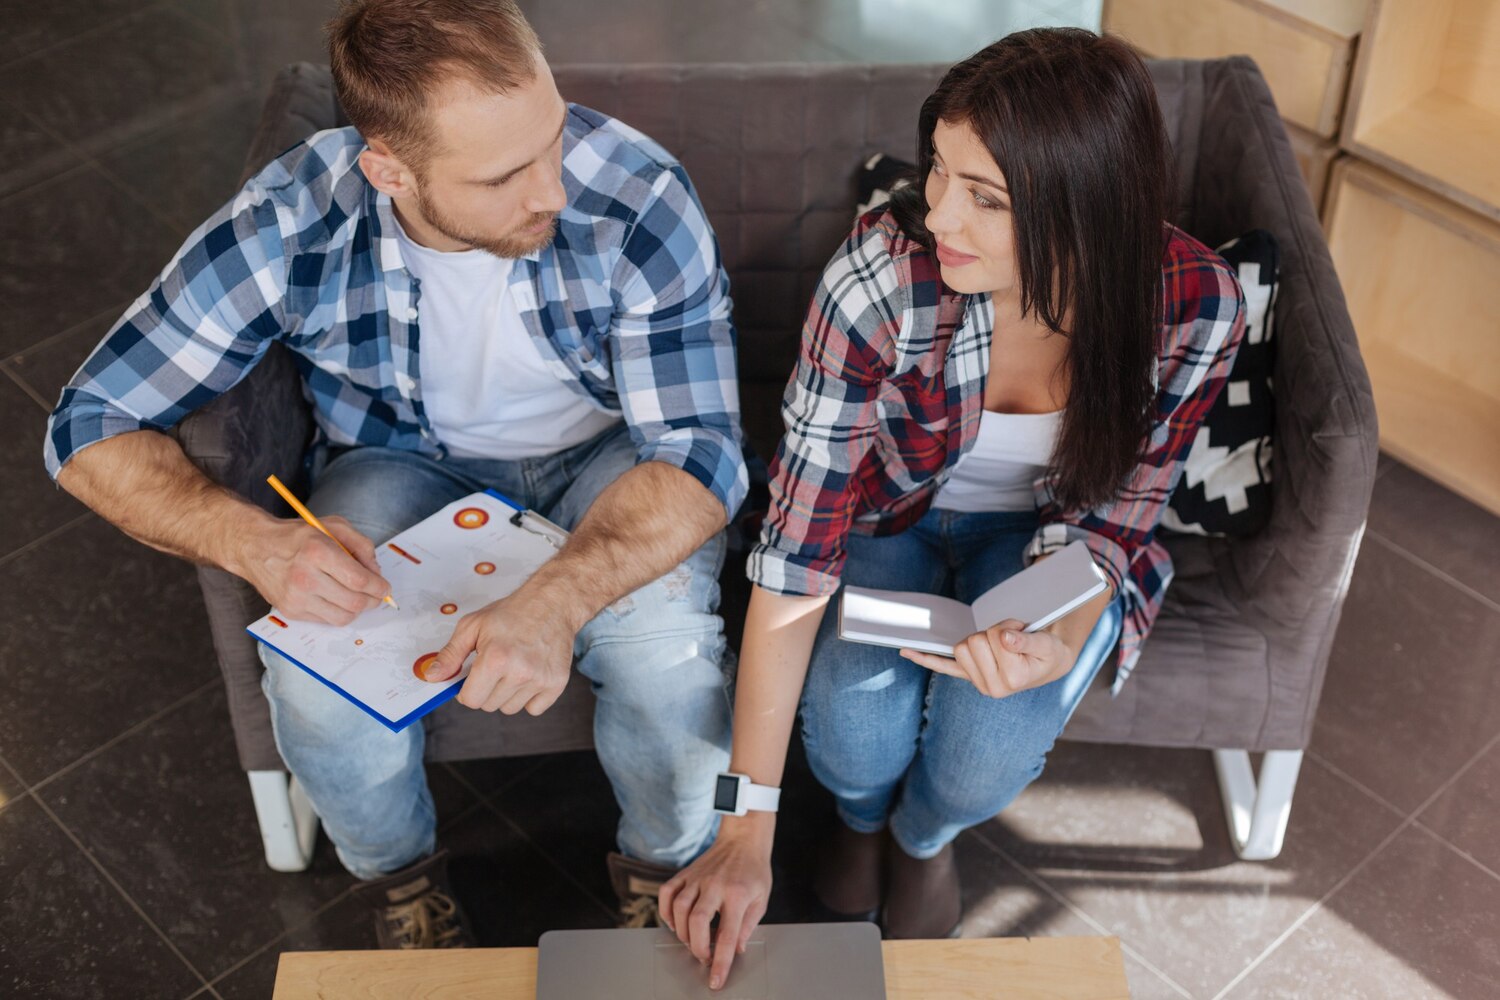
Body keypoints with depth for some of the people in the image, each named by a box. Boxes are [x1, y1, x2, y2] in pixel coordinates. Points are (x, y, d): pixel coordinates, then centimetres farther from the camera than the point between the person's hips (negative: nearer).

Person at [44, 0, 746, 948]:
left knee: (669, 656, -30)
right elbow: (91, 426, -18)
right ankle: (399, 869, 9)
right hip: (406, 462, 1)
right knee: (318, 685, -26)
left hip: (605, 457, 0)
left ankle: (667, 862, 5)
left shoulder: (639, 199, -29)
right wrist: (254, 541, -38)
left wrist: (558, 597, -47)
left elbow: (699, 451, -27)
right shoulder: (291, 226, -26)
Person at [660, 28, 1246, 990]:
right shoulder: (883, 272, -34)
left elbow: (1112, 514, -12)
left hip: (1037, 533, 1)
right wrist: (747, 834, -30)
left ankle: (925, 836, 17)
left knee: (987, 751, -25)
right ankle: (862, 814, 16)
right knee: (855, 729, -27)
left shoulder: (1195, 309, -28)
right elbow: (797, 550, -31)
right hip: (889, 513, 0)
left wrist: (1063, 640, -37)